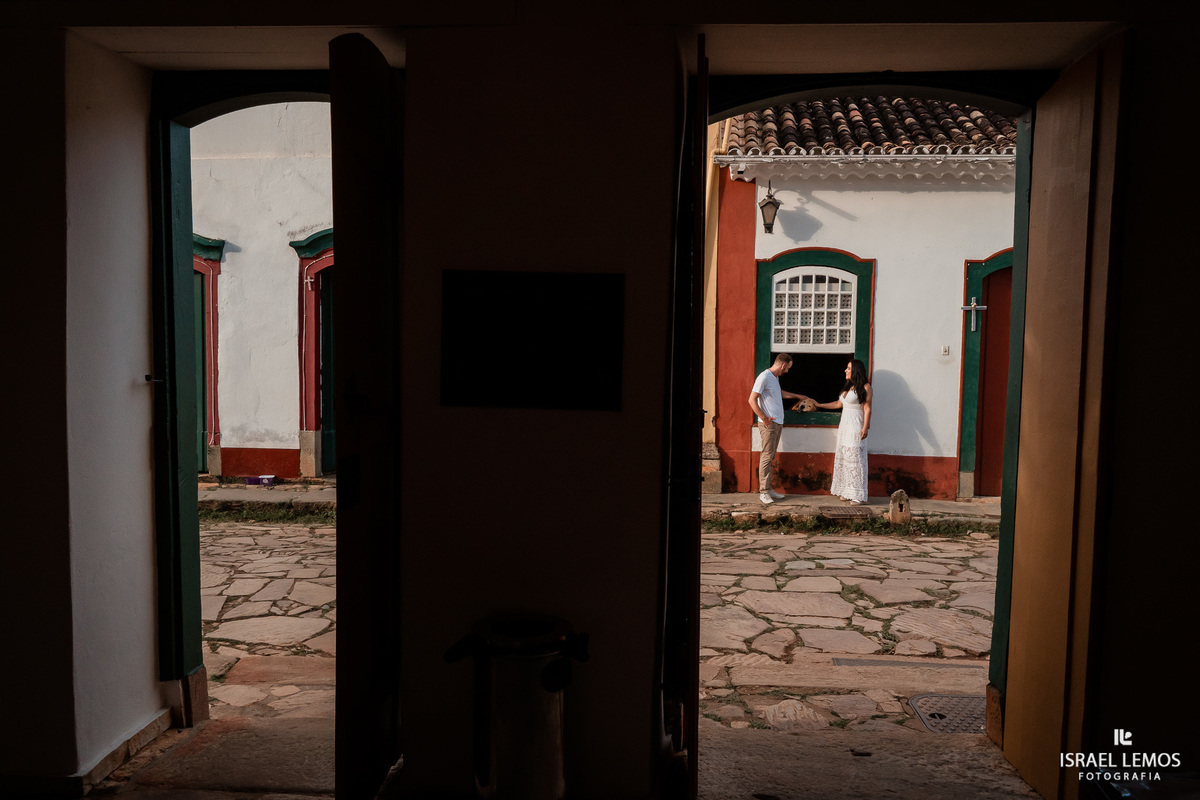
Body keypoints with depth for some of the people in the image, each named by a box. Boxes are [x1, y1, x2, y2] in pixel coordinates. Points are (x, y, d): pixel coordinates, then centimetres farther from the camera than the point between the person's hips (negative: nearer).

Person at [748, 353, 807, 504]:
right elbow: (752, 400, -18)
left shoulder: (775, 377, 16)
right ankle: (763, 491, -3)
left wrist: (798, 396, 46)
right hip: (769, 424, -9)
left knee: (771, 457, 10)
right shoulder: (764, 377, -14)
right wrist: (764, 418, -18)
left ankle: (768, 488, 15)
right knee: (767, 456, -7)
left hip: (777, 423, 9)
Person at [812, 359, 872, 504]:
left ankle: (858, 495, -3)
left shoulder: (865, 387, -6)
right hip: (844, 426, 8)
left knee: (855, 459, -7)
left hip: (856, 427, -8)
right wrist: (820, 405, 31)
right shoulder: (847, 387, 17)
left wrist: (865, 428, -19)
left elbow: (867, 409, -11)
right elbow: (839, 403, 27)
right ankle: (847, 492, 12)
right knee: (843, 458, 6)